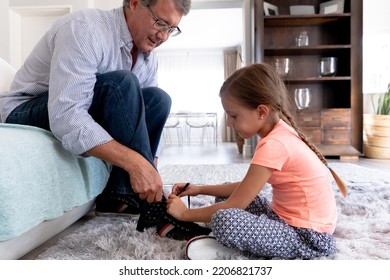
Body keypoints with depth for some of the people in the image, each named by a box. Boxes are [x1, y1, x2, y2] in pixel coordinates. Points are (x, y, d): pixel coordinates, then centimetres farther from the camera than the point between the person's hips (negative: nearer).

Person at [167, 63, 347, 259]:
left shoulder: (273, 145, -25)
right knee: (225, 197, 15)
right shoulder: (282, 134, 4)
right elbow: (245, 188, 13)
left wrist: (185, 214, -6)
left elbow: (234, 206, -19)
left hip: (308, 236, -10)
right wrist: (200, 189, 9)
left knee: (223, 221, -30)